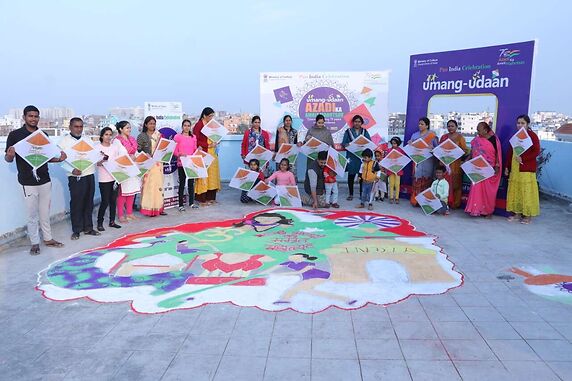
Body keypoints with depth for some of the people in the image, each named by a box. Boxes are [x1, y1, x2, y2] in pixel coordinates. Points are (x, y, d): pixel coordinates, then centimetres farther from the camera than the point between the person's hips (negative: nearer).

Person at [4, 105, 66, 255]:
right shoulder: (15, 135, -4)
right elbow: (7, 158, -2)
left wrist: (59, 159, -2)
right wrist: (9, 156, -25)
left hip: (45, 179, 4)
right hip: (28, 182, -4)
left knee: (45, 212, 12)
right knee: (32, 214, 2)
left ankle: (48, 239, 24)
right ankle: (35, 243, 14)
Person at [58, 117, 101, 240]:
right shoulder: (64, 141, -2)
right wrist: (72, 170, -23)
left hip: (90, 175, 5)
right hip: (76, 177, -5)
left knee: (88, 203, 10)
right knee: (76, 204, 2)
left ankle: (88, 228, 20)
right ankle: (76, 230, 13)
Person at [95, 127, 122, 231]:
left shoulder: (115, 145, 9)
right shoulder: (98, 148, -5)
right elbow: (97, 163, -13)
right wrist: (102, 160, -33)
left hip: (115, 176, 5)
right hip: (104, 178, -5)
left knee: (113, 200, 10)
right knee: (105, 201, -5)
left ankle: (112, 221, 20)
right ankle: (100, 223, 8)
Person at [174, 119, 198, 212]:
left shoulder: (193, 137, 11)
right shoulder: (177, 137, -3)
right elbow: (175, 151, -5)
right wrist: (180, 154, -23)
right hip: (181, 163, -4)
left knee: (191, 182, 9)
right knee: (182, 183, 0)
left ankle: (191, 202, 19)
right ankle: (181, 205, 6)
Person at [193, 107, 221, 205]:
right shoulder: (198, 125, -8)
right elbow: (196, 141, -12)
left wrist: (215, 143, 3)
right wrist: (208, 145, -17)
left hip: (212, 153, 8)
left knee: (212, 175, 8)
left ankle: (211, 197, 16)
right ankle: (202, 199, 0)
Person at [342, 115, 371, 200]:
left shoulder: (365, 132, 13)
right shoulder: (348, 131, 9)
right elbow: (343, 143, 4)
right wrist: (347, 145, -18)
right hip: (351, 156, -1)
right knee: (351, 175, -2)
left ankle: (362, 194, 8)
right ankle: (351, 194, 9)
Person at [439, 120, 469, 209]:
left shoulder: (460, 137, 0)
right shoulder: (444, 137, 12)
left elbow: (465, 150, -4)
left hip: (455, 164, -3)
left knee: (455, 183, 1)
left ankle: (455, 204, 9)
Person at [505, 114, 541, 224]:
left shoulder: (532, 136, -5)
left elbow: (537, 152, -12)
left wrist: (523, 158, -19)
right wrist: (507, 166, 14)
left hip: (526, 169, -6)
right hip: (514, 169, 7)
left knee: (526, 191, -3)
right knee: (515, 190, 8)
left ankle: (527, 215, 5)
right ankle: (517, 213, 17)